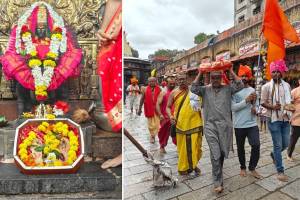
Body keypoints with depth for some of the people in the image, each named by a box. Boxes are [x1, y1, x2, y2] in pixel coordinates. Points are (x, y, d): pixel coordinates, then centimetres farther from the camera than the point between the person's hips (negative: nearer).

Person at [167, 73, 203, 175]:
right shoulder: (174, 93, 1)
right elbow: (168, 107, 5)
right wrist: (170, 116, -13)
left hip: (195, 123, 1)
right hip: (181, 124, -1)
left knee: (195, 146, 11)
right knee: (182, 147, 9)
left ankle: (193, 165, 34)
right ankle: (183, 167, 27)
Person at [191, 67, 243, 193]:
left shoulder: (227, 88, 7)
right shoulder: (205, 89, 5)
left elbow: (240, 85, -6)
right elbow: (193, 89, -9)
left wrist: (231, 71, -6)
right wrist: (200, 73, -8)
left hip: (225, 125, 2)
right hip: (210, 125, -2)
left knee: (222, 152, 14)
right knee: (215, 154, -6)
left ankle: (218, 173, 39)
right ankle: (217, 182, 4)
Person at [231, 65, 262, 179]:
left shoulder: (253, 90, 7)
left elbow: (256, 105, 16)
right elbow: (233, 107, -15)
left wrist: (255, 109, -7)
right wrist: (246, 100, -21)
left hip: (252, 124, 3)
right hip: (239, 125, -3)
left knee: (256, 145, -6)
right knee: (240, 148, 11)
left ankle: (252, 168, 15)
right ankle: (243, 168, 31)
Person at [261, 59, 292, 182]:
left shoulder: (287, 85, 8)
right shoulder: (266, 86, -6)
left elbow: (289, 100, 17)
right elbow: (263, 103, -6)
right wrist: (272, 106, -24)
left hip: (285, 119, 5)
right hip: (273, 119, -5)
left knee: (285, 144, 13)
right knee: (278, 145, 0)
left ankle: (273, 154, 43)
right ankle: (280, 171, 13)